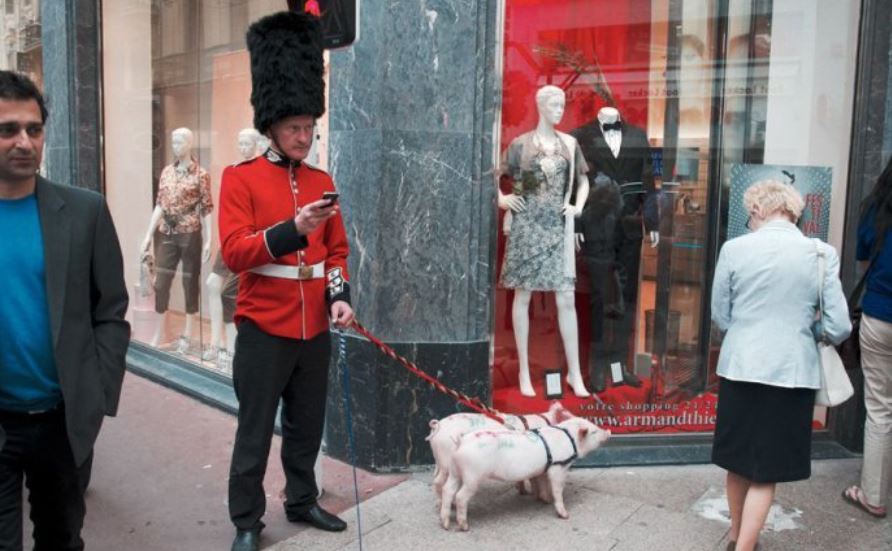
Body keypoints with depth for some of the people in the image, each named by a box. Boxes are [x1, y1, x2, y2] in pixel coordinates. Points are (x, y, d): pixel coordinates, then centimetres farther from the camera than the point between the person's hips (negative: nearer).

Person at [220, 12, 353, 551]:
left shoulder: (322, 181, 9)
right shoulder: (241, 178, -5)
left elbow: (337, 250, 13)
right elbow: (234, 252, -14)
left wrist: (340, 297, -3)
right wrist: (293, 229, -26)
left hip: (314, 329, 5)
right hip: (264, 330, -4)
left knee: (308, 426, 16)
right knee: (255, 432, 5)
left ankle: (303, 502, 33)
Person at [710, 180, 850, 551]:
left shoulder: (734, 249, -6)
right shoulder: (822, 253, -6)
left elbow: (720, 316, 2)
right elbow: (839, 327, -4)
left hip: (740, 367, 1)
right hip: (793, 372, -1)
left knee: (738, 461, 19)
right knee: (766, 471, 10)